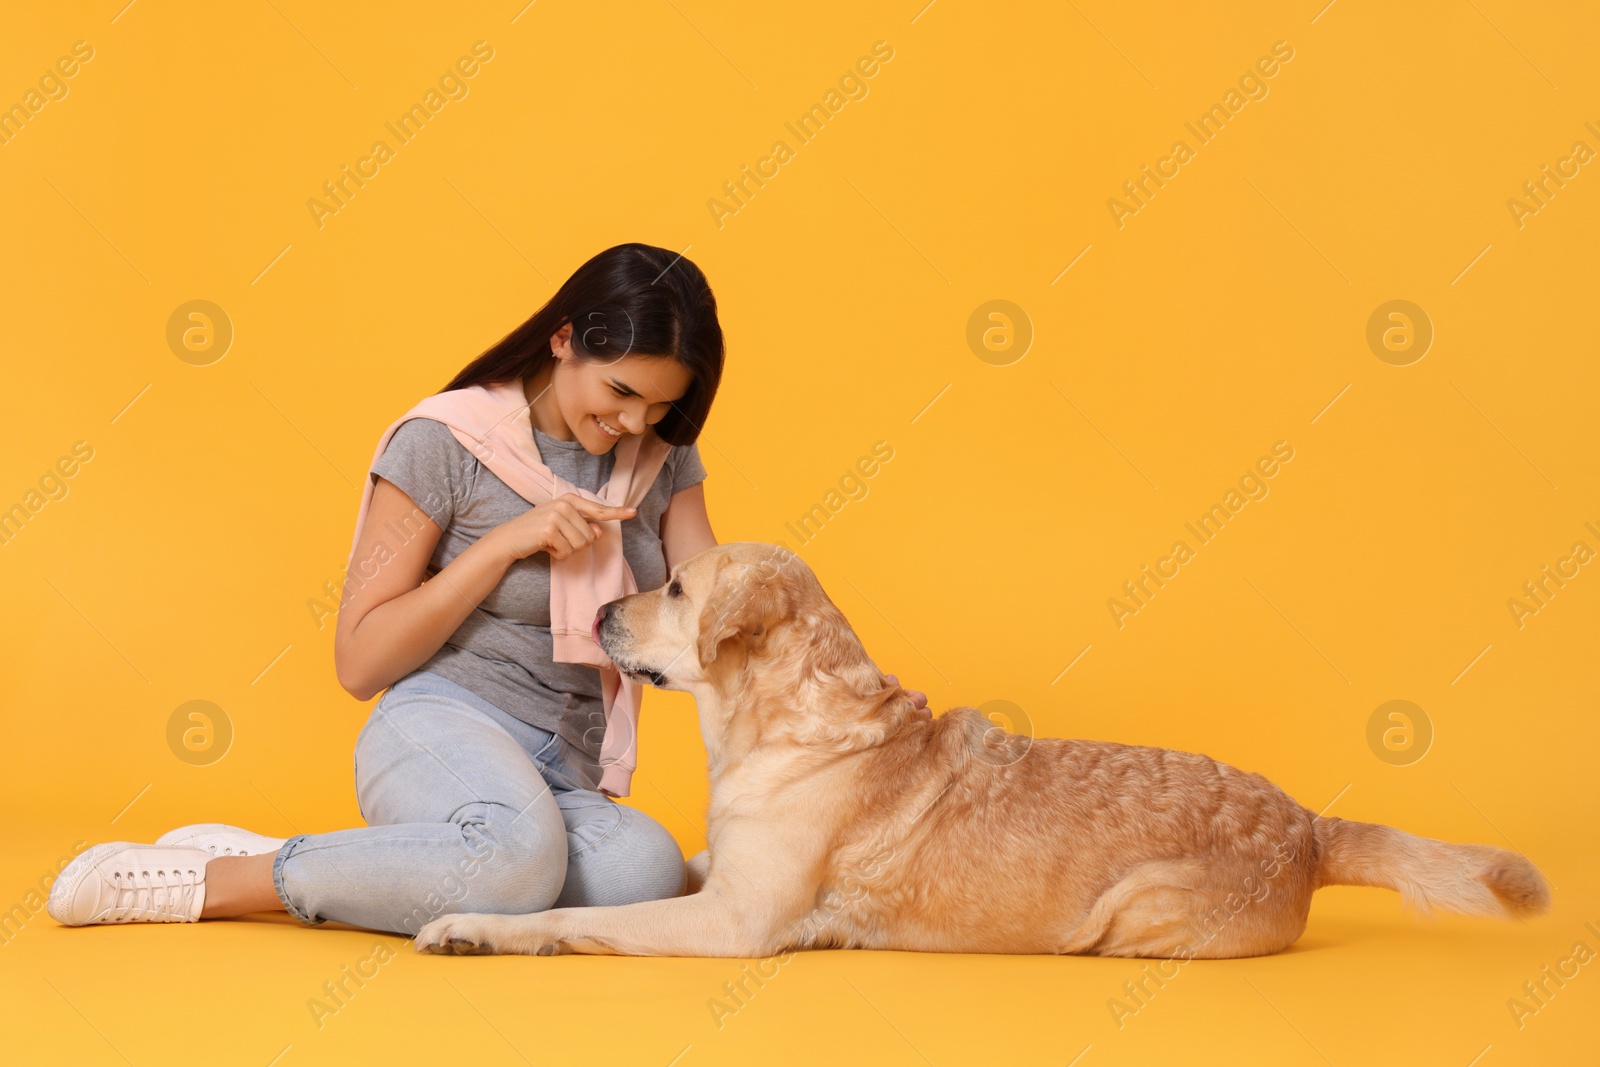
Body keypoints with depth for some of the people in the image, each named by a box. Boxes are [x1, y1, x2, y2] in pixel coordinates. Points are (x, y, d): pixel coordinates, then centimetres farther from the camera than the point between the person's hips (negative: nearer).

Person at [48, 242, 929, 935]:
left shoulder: (661, 461, 11)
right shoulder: (446, 442, -5)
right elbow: (360, 662, -6)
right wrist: (507, 541, -14)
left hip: (566, 773, 6)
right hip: (442, 725, -5)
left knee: (647, 868, -33)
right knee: (522, 850, -42)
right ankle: (204, 879, -22)